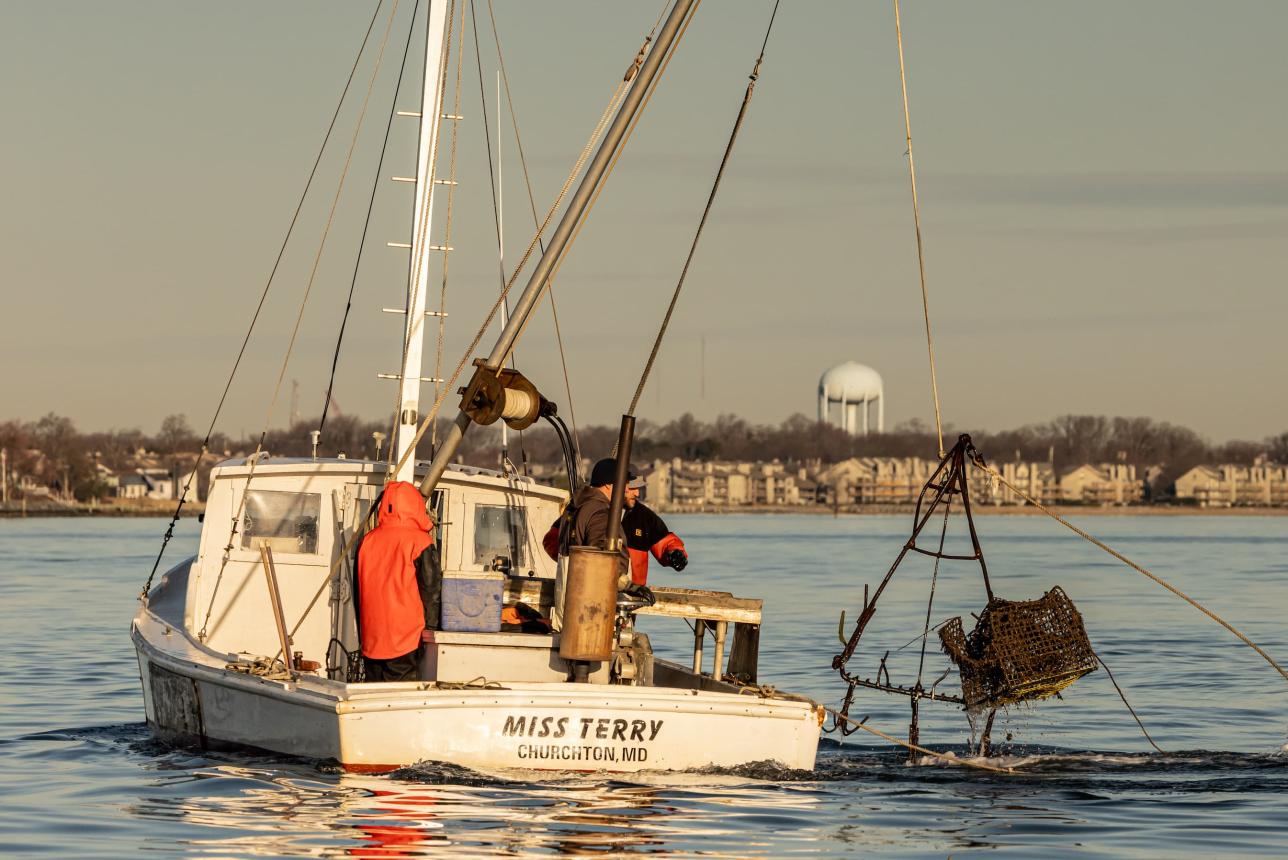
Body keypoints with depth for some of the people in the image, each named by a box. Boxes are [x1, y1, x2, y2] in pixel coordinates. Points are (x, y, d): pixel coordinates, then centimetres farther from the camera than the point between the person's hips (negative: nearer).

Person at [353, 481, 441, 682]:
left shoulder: (367, 541, 8)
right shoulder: (420, 542, -7)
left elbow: (357, 591, 15)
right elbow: (431, 590, -5)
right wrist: (430, 629, 5)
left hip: (371, 640, 5)